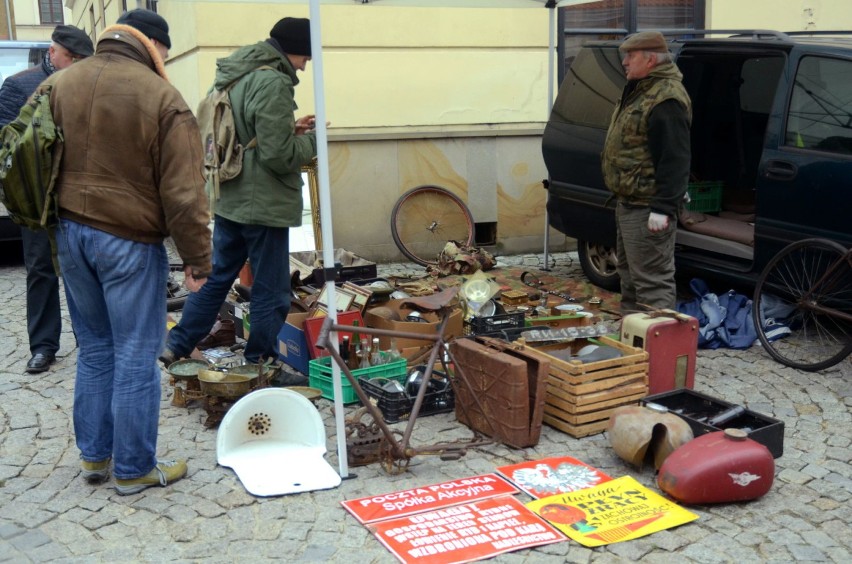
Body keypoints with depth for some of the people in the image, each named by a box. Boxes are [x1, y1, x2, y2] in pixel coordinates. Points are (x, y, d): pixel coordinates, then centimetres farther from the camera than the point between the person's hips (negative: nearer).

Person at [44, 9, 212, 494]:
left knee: (94, 348, 19)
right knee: (136, 357, 4)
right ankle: (134, 469, 14)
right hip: (129, 240, -6)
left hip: (69, 232, 6)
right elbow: (183, 193, -13)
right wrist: (198, 259, -7)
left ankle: (94, 455, 28)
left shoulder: (59, 85, 7)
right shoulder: (163, 99, -12)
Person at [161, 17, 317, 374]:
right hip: (264, 204, -9)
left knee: (216, 278, 19)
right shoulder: (273, 83, -19)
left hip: (228, 199, 9)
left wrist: (289, 129, 12)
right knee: (271, 292, 3)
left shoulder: (232, 77, 11)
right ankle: (262, 365, 13)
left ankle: (177, 347, 25)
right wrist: (311, 139, -4)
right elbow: (278, 155, -21)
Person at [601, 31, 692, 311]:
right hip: (628, 203, 11)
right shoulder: (639, 89, 15)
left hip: (647, 208, -11)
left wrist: (663, 208, -27)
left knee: (652, 280, -9)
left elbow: (675, 159, -24)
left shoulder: (666, 99, -19)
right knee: (629, 270, 21)